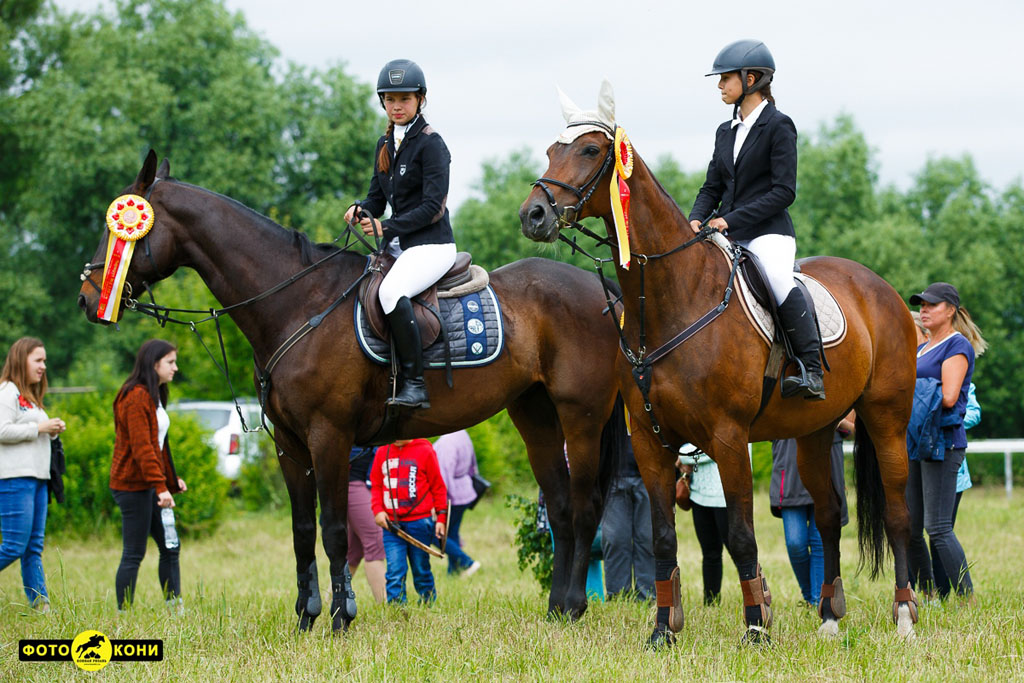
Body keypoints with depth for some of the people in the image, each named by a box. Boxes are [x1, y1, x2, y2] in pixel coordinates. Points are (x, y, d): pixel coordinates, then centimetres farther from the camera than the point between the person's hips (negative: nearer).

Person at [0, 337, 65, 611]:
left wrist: (52, 431, 9)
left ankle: (40, 605, 3)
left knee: (34, 547, 5)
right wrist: (40, 428, -14)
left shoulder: (30, 396, 23)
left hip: (37, 477, 10)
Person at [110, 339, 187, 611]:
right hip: (134, 484, -10)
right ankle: (124, 614, -2)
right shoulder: (137, 398, -15)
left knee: (170, 547, 9)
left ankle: (175, 609, 12)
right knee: (134, 554, -6)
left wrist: (172, 479, 19)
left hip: (150, 484, 10)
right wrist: (160, 486, -25)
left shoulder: (153, 396, 17)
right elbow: (142, 447, -21)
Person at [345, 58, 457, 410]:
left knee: (391, 291, -34)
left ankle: (415, 384, -33)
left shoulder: (430, 143, -10)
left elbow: (432, 206, -16)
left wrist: (387, 227, -22)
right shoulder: (386, 144, 14)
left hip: (432, 245, -9)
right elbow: (378, 197, 17)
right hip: (398, 246, 9)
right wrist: (361, 210, -6)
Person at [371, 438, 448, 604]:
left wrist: (441, 518, -1)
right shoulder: (382, 452, 8)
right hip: (391, 524, 2)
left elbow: (438, 486, 2)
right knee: (395, 571, -6)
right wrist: (378, 509, -2)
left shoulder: (424, 450, -1)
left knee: (421, 570, 7)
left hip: (419, 521, -2)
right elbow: (376, 485, 14)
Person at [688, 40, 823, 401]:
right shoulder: (726, 132, 18)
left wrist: (731, 219, -17)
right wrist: (696, 219, -3)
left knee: (778, 279, -34)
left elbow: (784, 191, -11)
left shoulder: (778, 126, -3)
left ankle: (812, 372, -33)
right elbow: (712, 187, 19)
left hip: (768, 232, -8)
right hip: (727, 236, 8)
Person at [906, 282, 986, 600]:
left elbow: (947, 397, -17)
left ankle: (968, 600, -10)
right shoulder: (921, 349, 20)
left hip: (943, 443, -9)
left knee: (938, 529, -13)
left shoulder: (957, 345, -7)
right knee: (909, 530, 7)